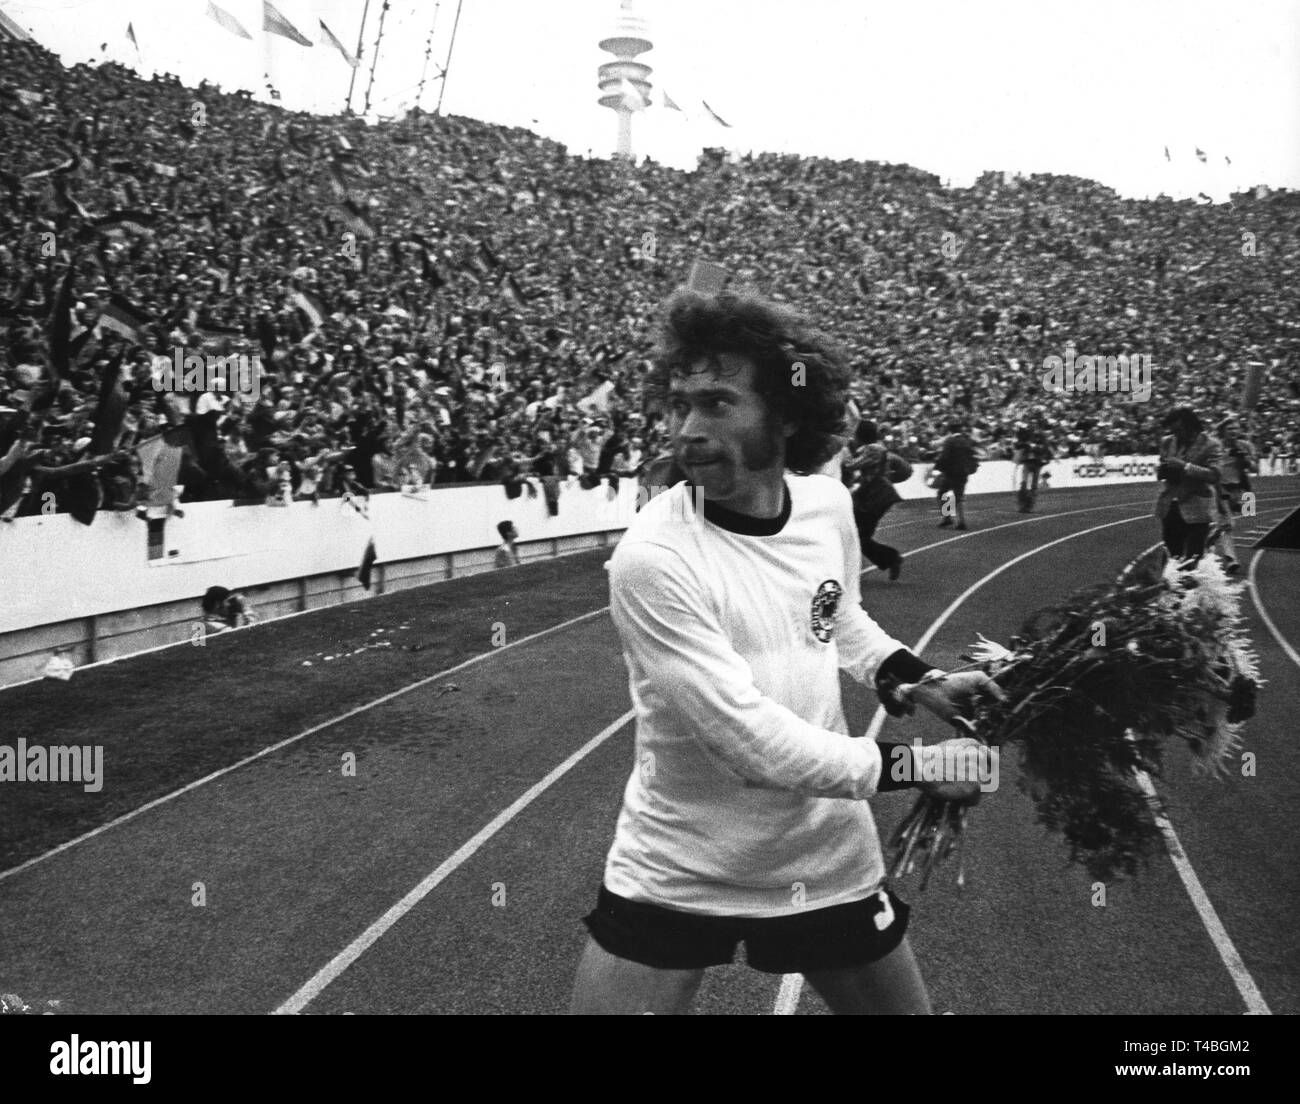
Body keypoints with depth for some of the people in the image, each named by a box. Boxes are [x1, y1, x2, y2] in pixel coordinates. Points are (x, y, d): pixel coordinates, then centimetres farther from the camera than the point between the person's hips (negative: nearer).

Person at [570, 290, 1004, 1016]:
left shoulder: (829, 502, -5)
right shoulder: (652, 559, -25)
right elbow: (751, 741, -27)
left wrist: (914, 678, -1)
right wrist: (913, 766, -19)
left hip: (828, 860, 5)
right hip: (676, 872, -5)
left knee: (908, 1005, 19)